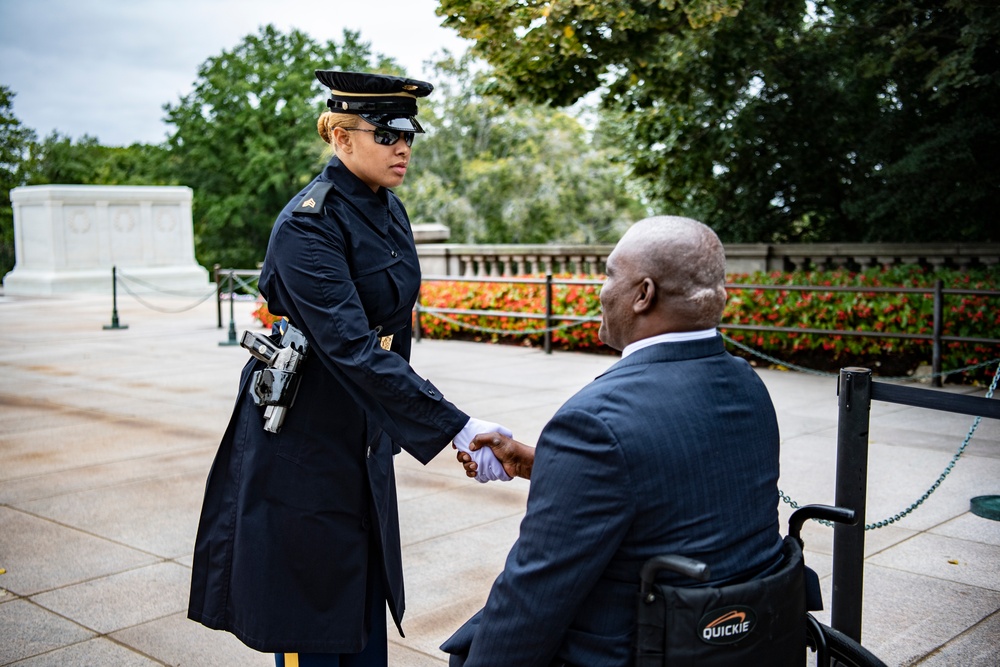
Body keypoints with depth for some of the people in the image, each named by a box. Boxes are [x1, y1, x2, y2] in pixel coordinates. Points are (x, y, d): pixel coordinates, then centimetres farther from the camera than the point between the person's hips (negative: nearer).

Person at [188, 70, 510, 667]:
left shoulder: (391, 213, 5)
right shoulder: (308, 225, -21)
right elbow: (351, 349, -31)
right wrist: (456, 429, -34)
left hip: (365, 442, 8)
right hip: (303, 443, -7)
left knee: (365, 598, 17)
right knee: (308, 611, 6)